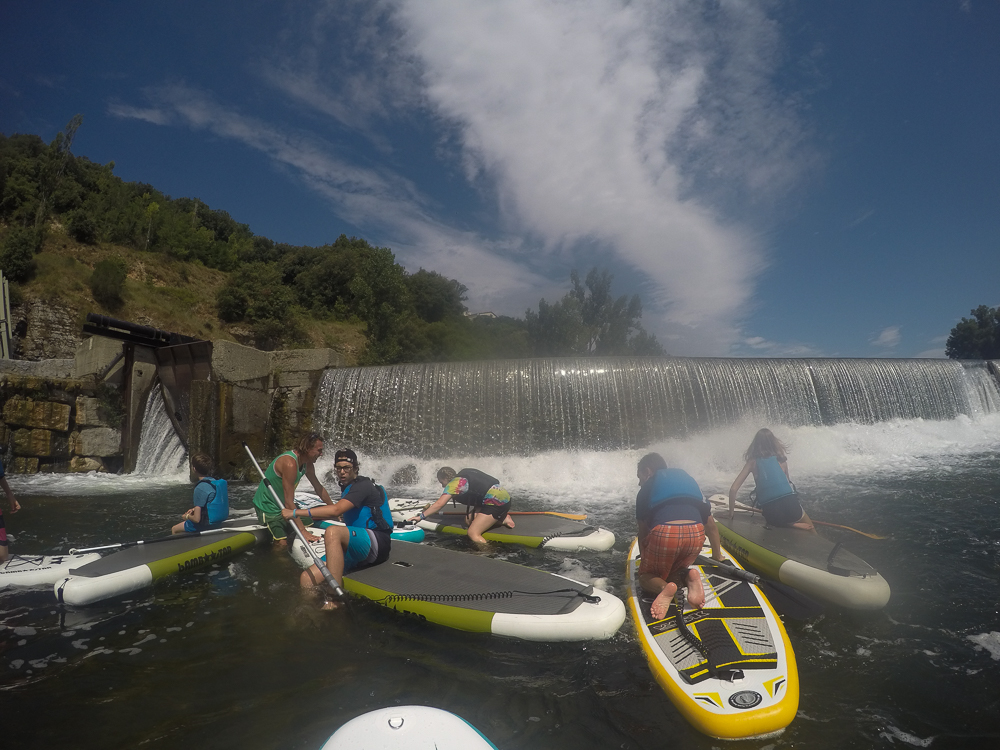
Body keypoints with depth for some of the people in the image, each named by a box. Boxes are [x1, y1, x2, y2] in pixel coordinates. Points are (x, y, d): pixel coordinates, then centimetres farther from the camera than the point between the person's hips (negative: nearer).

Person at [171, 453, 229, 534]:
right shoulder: (215, 481, -1)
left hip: (206, 525, -8)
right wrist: (195, 509, 12)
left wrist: (187, 516, -2)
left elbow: (197, 519, -21)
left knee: (174, 529, 15)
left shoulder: (200, 488, -24)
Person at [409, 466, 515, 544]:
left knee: (473, 533, -10)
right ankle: (503, 519, 15)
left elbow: (439, 504, -15)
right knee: (469, 521, 18)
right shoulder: (463, 474, 16)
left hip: (498, 503, -10)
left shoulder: (455, 483, -9)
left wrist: (421, 516, -9)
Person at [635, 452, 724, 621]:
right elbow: (710, 524, 36)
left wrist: (643, 558, 37)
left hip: (663, 534, -4)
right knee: (673, 572, 28)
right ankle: (689, 577, -6)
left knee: (646, 576, 18)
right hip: (696, 535, 4)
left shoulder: (647, 488, 23)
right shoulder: (688, 479, 34)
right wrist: (717, 555, 48)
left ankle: (664, 588, -16)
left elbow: (643, 529, 22)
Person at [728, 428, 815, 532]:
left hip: (770, 514, -1)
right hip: (789, 505, 1)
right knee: (811, 529, 27)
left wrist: (731, 512, 12)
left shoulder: (752, 462, 6)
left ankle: (790, 525, 3)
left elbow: (733, 489, 1)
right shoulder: (781, 459, 8)